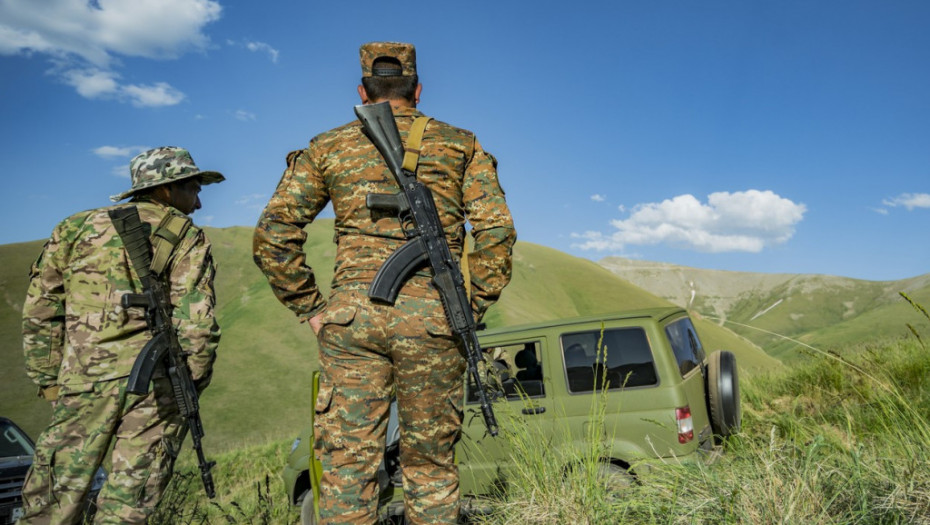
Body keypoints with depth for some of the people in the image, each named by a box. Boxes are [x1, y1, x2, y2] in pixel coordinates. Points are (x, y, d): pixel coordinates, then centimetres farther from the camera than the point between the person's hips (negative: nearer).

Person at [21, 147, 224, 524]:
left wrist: (47, 378, 14)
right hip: (157, 384, -2)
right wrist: (192, 382, 2)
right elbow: (196, 321, -8)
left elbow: (41, 309, 10)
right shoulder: (187, 239, 1)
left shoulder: (76, 228, 13)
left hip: (85, 380, 3)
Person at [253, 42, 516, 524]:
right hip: (432, 318, 0)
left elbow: (273, 233, 5)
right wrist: (473, 307, 5)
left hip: (352, 317, 0)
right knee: (430, 465, 11)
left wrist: (309, 307, 9)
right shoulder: (460, 144, 12)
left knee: (347, 464, 6)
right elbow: (496, 229, -1)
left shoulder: (328, 147, 13)